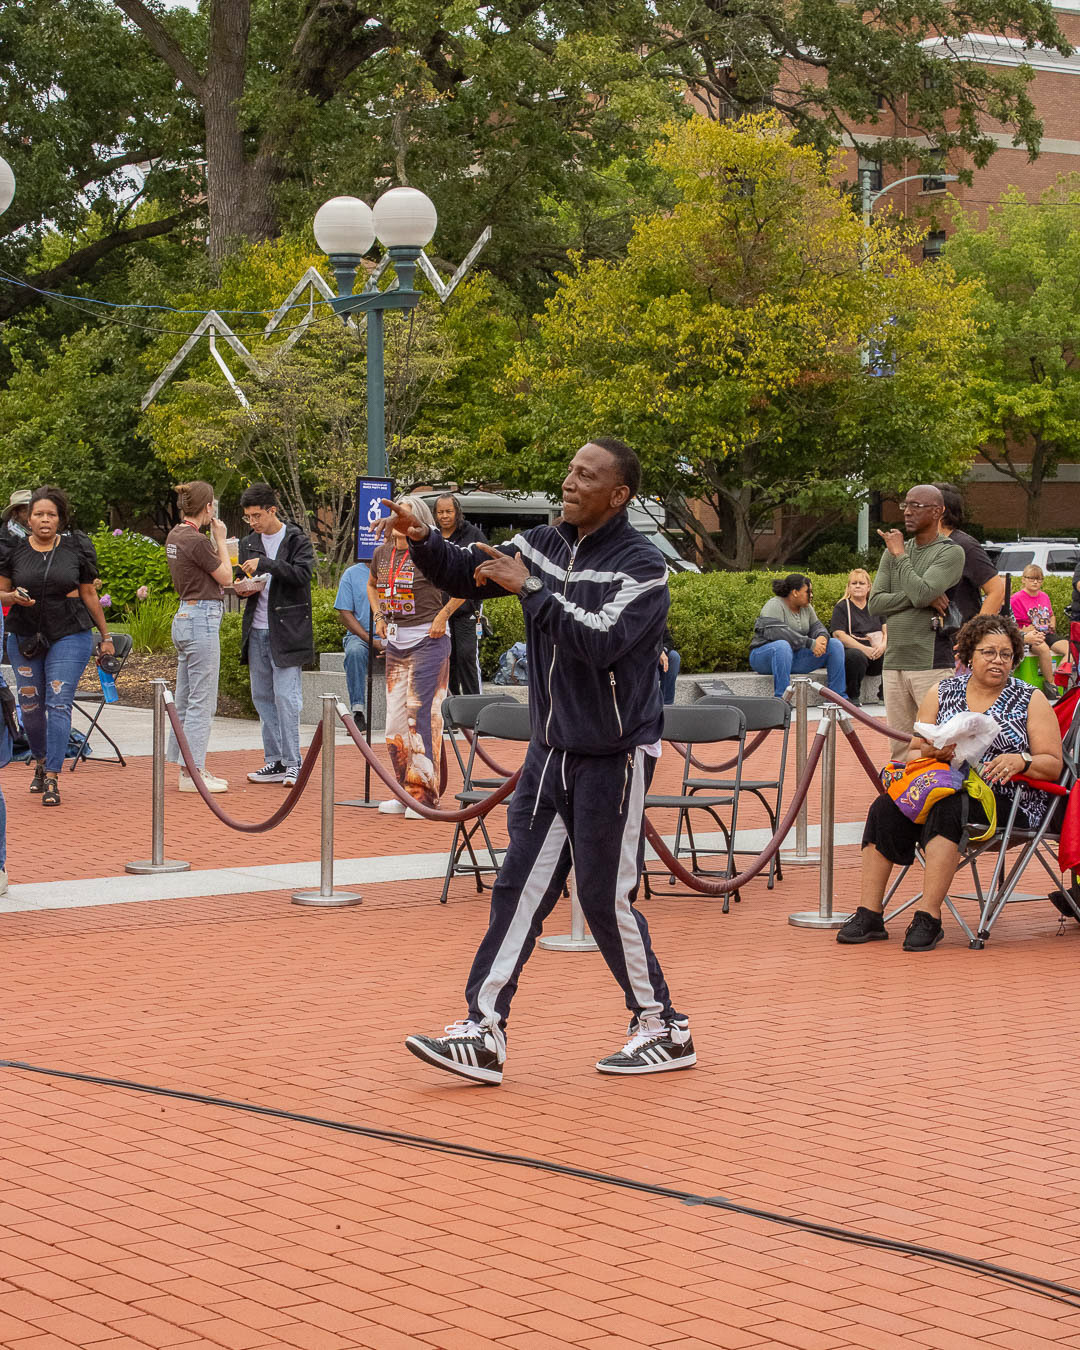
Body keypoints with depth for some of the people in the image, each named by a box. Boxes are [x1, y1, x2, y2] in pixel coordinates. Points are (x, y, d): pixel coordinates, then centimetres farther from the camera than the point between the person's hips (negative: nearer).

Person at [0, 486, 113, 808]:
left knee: (58, 703, -11)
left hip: (70, 636, -2)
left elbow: (89, 595, 9)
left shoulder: (76, 549, 1)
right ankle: (39, 761, 34)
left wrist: (105, 635, 12)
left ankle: (51, 779, -11)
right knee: (30, 705, 8)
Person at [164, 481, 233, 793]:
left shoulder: (174, 536, 11)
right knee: (202, 701, -5)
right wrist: (220, 539, 0)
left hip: (184, 617, 10)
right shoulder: (197, 541, -17)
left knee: (185, 699, 14)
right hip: (203, 618, -10)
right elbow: (225, 576, -7)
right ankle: (193, 773, -2)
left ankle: (193, 768, 21)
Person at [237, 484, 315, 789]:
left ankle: (292, 763, -5)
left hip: (286, 630, -6)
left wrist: (265, 564, -22)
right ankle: (275, 762, 14)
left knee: (285, 696, -10)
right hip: (257, 631, 6)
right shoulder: (248, 543, 13)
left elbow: (303, 573, -18)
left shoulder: (297, 540, -4)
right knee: (262, 697, 8)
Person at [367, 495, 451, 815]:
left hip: (427, 641, -7)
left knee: (422, 715, -9)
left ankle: (424, 795, -4)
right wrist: (379, 616, 14)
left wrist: (443, 615, -12)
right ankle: (405, 793, 19)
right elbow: (372, 585, 29)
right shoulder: (382, 553, 9)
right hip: (395, 642, 7)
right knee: (395, 717, 9)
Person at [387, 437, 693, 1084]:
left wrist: (531, 588, -23)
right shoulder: (544, 544, 7)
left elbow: (602, 640, -26)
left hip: (614, 758, -6)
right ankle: (484, 1035, 3)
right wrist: (425, 540, -10)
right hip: (550, 751, 7)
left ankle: (664, 1030, 16)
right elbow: (470, 576, 9)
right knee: (519, 890, 3)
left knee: (608, 898, -1)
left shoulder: (642, 565, -13)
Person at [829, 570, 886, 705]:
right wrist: (865, 649, -16)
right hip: (851, 650, -4)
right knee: (857, 656, -38)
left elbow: (886, 630, 13)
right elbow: (839, 635, -6)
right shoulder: (841, 607, 7)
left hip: (875, 654, 4)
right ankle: (853, 697, -20)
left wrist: (883, 646, -11)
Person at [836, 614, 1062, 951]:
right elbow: (913, 753, 14)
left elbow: (1054, 765, 2)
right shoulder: (942, 693, 15)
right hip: (946, 789, 4)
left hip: (1007, 799, -4)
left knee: (946, 809, -36)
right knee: (885, 809, -25)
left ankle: (928, 918, -36)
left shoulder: (1031, 700, 7)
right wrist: (933, 752, -10)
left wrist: (1020, 760, -19)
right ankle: (869, 915, -25)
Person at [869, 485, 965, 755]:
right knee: (900, 747, 6)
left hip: (933, 664, -6)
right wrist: (922, 599, -8)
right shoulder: (892, 551, 15)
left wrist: (900, 554, -6)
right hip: (894, 663, 6)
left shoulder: (951, 552, -3)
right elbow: (875, 603, 5)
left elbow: (921, 592, -17)